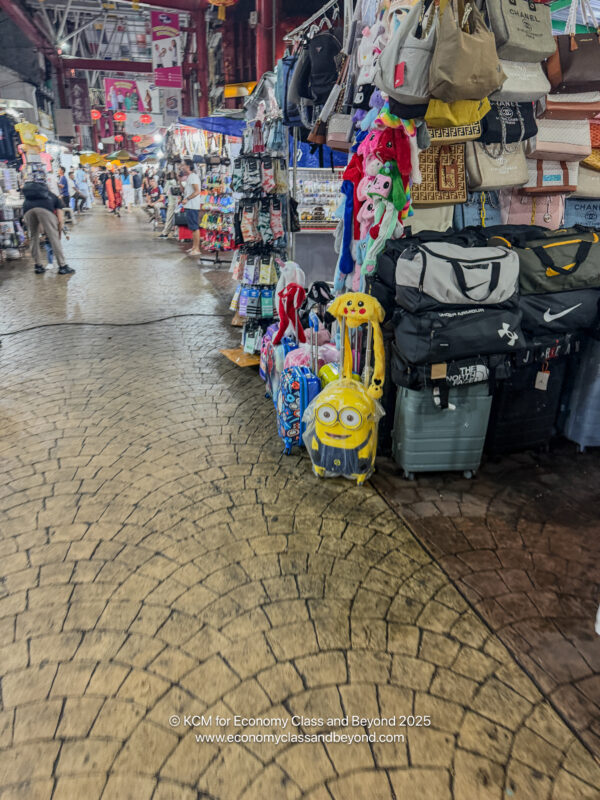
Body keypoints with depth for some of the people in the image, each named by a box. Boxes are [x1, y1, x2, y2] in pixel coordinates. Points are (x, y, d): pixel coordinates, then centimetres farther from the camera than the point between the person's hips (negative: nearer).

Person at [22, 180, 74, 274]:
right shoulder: (55, 198, 33)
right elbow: (60, 220, 21)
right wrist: (59, 234, 33)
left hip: (27, 210, 4)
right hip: (45, 209, -3)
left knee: (33, 237, 18)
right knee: (54, 238, 2)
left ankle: (38, 266, 21)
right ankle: (62, 266, 2)